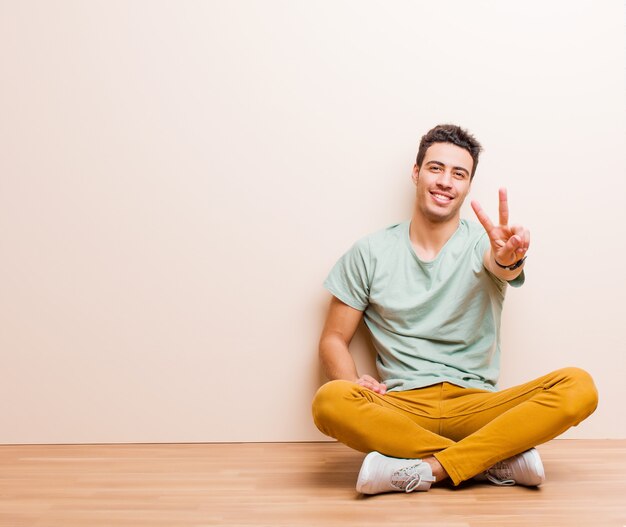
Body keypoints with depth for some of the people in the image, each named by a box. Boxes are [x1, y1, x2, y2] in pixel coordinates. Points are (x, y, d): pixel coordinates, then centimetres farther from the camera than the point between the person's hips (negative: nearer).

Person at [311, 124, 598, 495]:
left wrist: (509, 259, -45)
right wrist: (354, 384, -13)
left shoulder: (483, 243, 5)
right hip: (402, 407, 0)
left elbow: (501, 267, -20)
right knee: (330, 401, -31)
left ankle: (427, 468, -24)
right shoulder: (371, 253, 7)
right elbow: (334, 339, 8)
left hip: (475, 405, 0)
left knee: (579, 387, -24)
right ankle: (497, 460, -21)